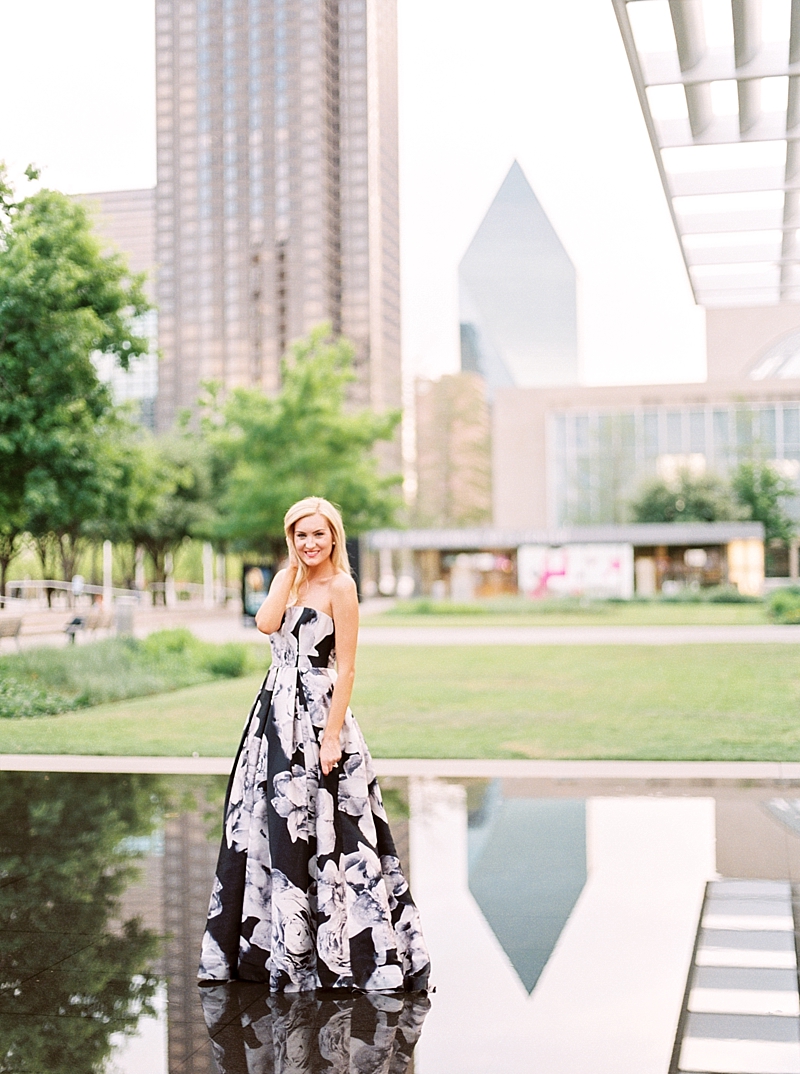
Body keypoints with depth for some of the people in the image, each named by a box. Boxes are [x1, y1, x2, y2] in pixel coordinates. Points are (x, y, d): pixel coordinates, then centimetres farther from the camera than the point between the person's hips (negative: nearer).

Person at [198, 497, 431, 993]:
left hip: (316, 713, -7)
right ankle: (283, 948, 25)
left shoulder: (340, 587, -9)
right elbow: (267, 623, -8)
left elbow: (346, 669, -13)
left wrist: (332, 735, -18)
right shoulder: (292, 580, 11)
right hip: (278, 710, 7)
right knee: (274, 827, 12)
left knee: (316, 834, -3)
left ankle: (331, 955, 8)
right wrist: (290, 571, -4)